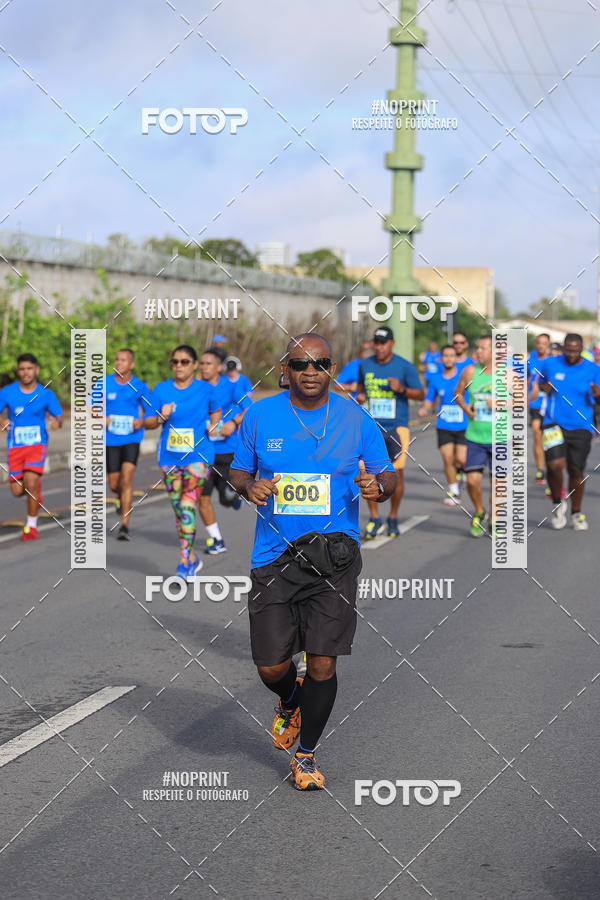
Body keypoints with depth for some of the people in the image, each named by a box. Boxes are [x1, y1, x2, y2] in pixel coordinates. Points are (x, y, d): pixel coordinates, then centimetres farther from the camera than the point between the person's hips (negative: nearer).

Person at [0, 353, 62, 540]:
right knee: (17, 491, 2)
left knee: (30, 482, -20)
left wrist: (57, 422, -21)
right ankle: (36, 488, 40)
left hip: (37, 445, -2)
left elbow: (59, 417, 4)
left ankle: (31, 526, -5)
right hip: (15, 447, 2)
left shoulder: (46, 395, -2)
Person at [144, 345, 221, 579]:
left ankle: (184, 564, -13)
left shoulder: (206, 390, -1)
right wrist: (161, 417, -15)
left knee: (187, 506, -15)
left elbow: (215, 411, 18)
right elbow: (148, 422, 5)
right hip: (170, 457, 4)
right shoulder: (161, 389, 2)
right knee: (178, 508, 10)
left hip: (197, 456, -3)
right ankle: (193, 559, 27)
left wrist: (213, 427, 0)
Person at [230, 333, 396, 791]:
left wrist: (377, 485, -15)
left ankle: (307, 754, 19)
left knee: (322, 663, -4)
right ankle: (290, 705, 38)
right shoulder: (260, 416, 4)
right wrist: (250, 485, -9)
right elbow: (239, 471, 14)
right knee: (271, 667, 0)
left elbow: (388, 476, 9)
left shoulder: (355, 420, 2)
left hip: (334, 555, -1)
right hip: (275, 555, 1)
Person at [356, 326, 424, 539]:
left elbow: (421, 394, 0)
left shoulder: (404, 367, -3)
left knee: (397, 474, 0)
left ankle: (393, 517, 19)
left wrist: (402, 389, -19)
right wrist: (359, 396, 0)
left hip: (397, 427, -2)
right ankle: (374, 518, 6)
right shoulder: (365, 365, 6)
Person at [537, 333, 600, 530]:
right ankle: (558, 503, 7)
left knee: (576, 470, 2)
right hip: (554, 423, -1)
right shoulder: (550, 364, 3)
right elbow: (540, 381, 20)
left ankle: (576, 513, 21)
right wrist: (544, 388, -3)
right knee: (555, 464, -19)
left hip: (581, 427, 1)